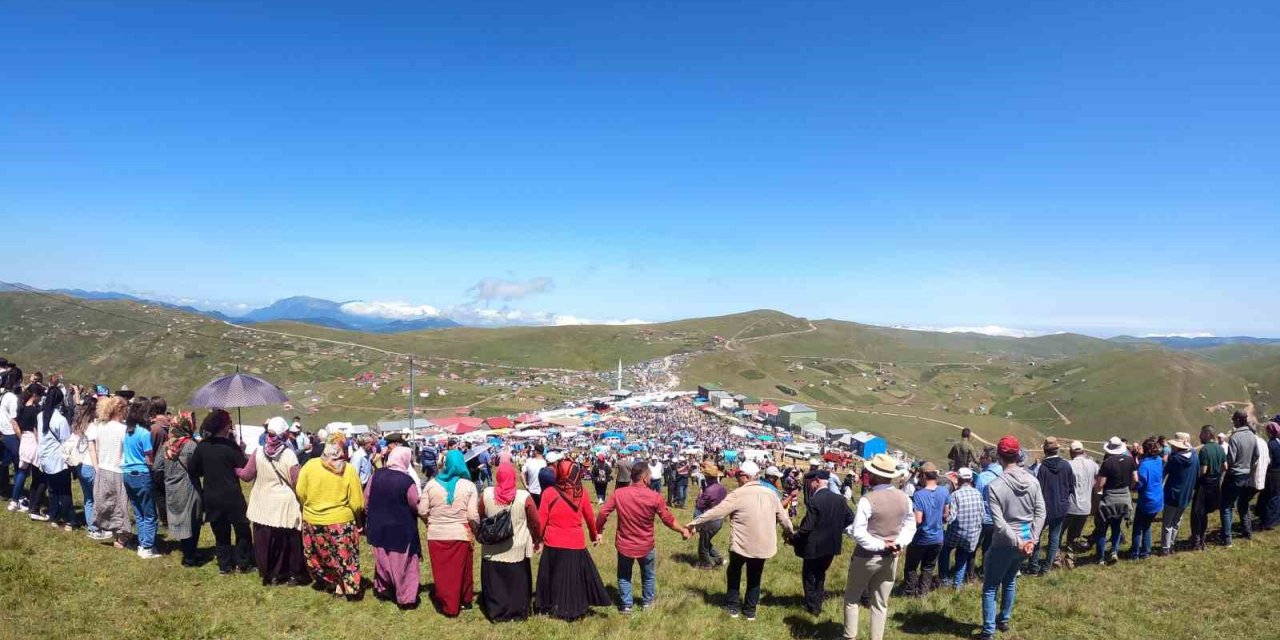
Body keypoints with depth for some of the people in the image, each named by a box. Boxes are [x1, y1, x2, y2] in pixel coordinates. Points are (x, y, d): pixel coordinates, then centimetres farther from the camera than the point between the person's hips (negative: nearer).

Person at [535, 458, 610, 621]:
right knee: (575, 578, 14)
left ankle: (549, 607, 28)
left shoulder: (549, 493, -11)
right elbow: (590, 517, 8)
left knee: (553, 578, 16)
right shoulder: (581, 493, -5)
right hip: (576, 545, 1)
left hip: (553, 545, -1)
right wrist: (595, 534, 25)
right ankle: (572, 609, 23)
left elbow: (541, 520, -7)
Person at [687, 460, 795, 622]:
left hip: (742, 544, -4)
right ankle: (750, 610, 28)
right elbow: (782, 516, 9)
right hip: (763, 544, 4)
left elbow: (716, 512, -16)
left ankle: (733, 607, 26)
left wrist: (695, 522, -7)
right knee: (754, 577, 21)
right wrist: (791, 533, 27)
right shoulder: (771, 493, -1)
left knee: (734, 573, 20)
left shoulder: (738, 494, -17)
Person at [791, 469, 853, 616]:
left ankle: (813, 607, 22)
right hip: (832, 545, 7)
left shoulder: (814, 501, -24)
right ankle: (819, 600, 38)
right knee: (820, 574, 26)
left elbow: (806, 528, -25)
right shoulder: (839, 499, -3)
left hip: (814, 546, -7)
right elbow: (850, 519, 5)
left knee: (809, 576, 14)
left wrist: (793, 539, -10)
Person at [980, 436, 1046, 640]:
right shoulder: (1033, 481, -4)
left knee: (990, 587, 8)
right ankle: (1004, 620, 39)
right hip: (1026, 541, 5)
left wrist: (1017, 542, -14)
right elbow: (1040, 513, -4)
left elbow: (999, 522, -22)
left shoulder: (995, 486, -19)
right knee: (1010, 580, 26)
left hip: (1004, 544, -5)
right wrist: (1032, 540, -5)